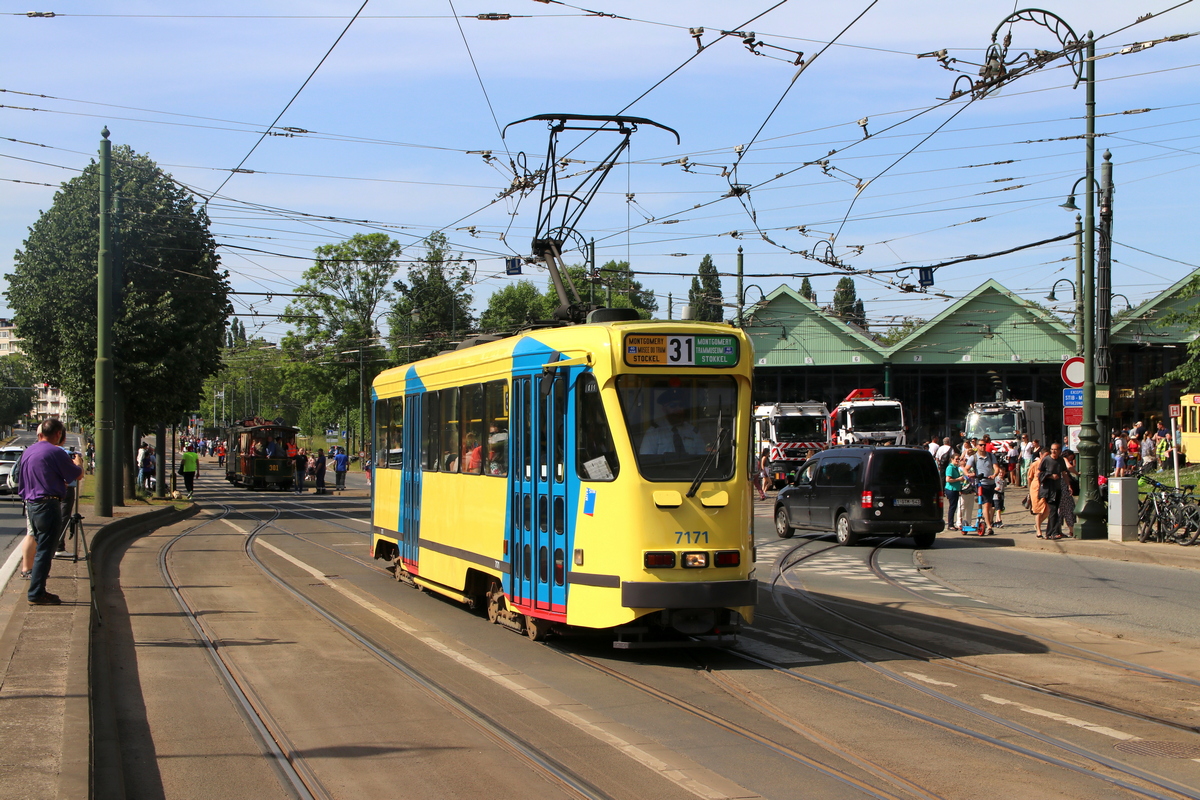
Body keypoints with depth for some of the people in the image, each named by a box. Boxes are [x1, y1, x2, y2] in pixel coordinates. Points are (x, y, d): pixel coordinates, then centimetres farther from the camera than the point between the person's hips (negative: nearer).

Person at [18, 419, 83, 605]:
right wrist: (78, 460, 16)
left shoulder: (27, 452, 12)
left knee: (42, 549, 16)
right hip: (48, 505, -8)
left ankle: (37, 591, 18)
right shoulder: (55, 452, -13)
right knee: (44, 551, -4)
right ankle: (36, 594, -4)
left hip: (31, 504, 8)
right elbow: (78, 475, -6)